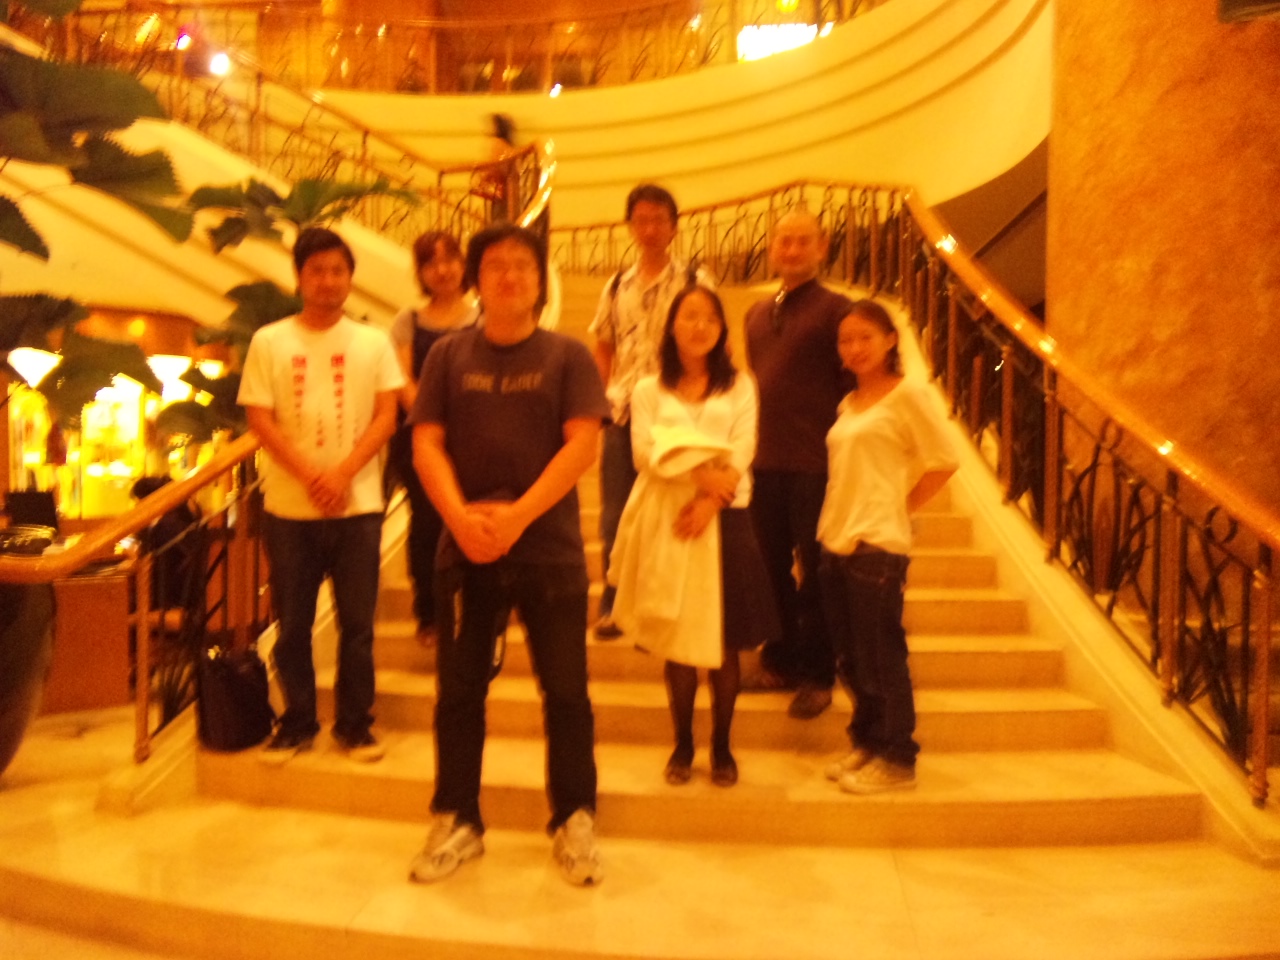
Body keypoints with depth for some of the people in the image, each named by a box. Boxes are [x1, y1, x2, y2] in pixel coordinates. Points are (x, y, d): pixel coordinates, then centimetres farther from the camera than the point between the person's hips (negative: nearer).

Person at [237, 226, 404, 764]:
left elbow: (386, 417, 0)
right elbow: (259, 420, 0)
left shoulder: (373, 343, 7)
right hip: (288, 508, 0)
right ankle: (296, 724, 23)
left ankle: (354, 724, 18)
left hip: (358, 504, 0)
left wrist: (343, 474, -13)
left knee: (357, 622, 4)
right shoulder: (268, 342, 5)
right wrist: (310, 476, -13)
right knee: (293, 624, 8)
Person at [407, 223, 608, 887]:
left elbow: (583, 444, -7)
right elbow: (426, 444, 1)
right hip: (465, 550, 2)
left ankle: (574, 820, 21)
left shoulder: (567, 356, 3)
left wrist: (518, 515, -16)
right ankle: (456, 821, 25)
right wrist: (460, 517, -16)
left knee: (566, 690, 4)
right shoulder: (449, 356, 8)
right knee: (458, 689, 9)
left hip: (550, 548, -1)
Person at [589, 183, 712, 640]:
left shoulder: (694, 282, -1)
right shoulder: (616, 286, 12)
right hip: (621, 413, 4)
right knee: (614, 513, 8)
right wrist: (603, 398, 5)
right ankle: (613, 603, 22)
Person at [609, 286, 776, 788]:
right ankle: (682, 744, 20)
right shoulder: (649, 390, 8)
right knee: (675, 639, 4)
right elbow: (645, 452, -6)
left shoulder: (739, 386, 8)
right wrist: (701, 472, -19)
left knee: (723, 640, 4)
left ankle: (722, 746, 19)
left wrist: (709, 501, -17)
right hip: (667, 520, 0)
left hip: (724, 520, 0)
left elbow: (741, 455, -3)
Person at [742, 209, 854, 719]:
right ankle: (779, 661, 28)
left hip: (816, 465, -6)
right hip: (765, 464, 6)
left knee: (815, 571, 4)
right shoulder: (757, 312, 15)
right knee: (772, 567, 13)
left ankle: (817, 676, 16)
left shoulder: (834, 308, -4)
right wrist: (747, 443, 14)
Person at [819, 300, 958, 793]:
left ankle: (896, 760, 12)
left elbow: (943, 460, -9)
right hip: (837, 542, 7)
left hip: (876, 546, -7)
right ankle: (867, 745, 26)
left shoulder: (908, 393, -5)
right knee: (853, 658, 13)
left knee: (881, 657, 0)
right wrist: (831, 528, 10)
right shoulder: (849, 404, 16)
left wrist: (900, 506, -6)